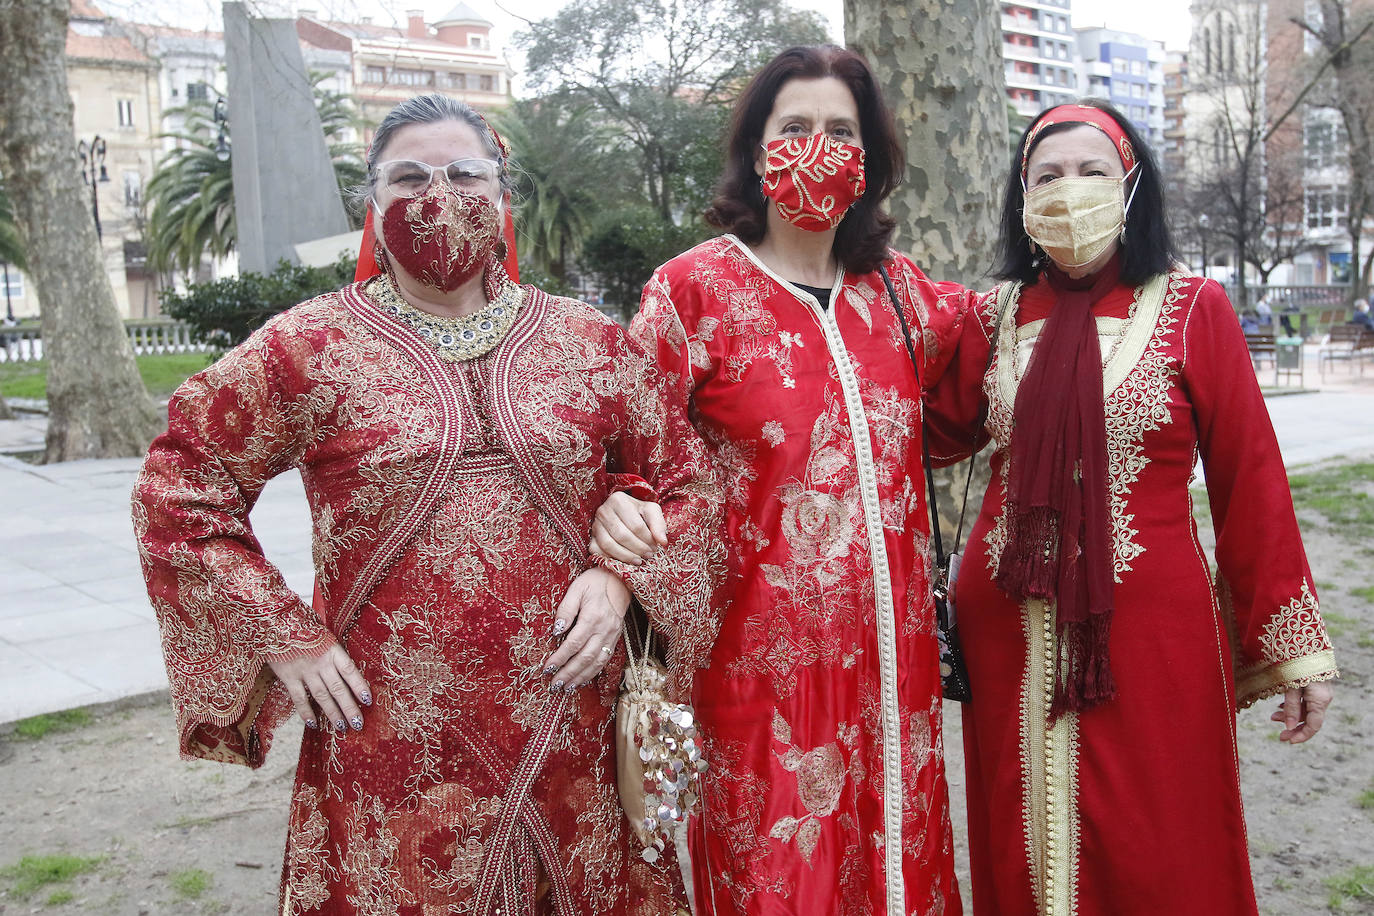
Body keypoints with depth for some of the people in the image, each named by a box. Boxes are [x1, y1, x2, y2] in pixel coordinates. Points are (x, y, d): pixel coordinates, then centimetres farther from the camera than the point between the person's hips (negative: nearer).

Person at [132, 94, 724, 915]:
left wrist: (622, 577, -5)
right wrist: (281, 635, -3)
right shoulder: (310, 347, 0)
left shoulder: (591, 344, 5)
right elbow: (178, 487, 2)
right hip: (390, 749, -1)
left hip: (571, 740, 2)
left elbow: (688, 478, 11)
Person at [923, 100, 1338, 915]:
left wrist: (1298, 649, -3)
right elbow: (944, 434, 5)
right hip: (1012, 632, 3)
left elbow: (1251, 481, -4)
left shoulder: (1192, 308, -3)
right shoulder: (998, 314, 7)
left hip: (1152, 632, -3)